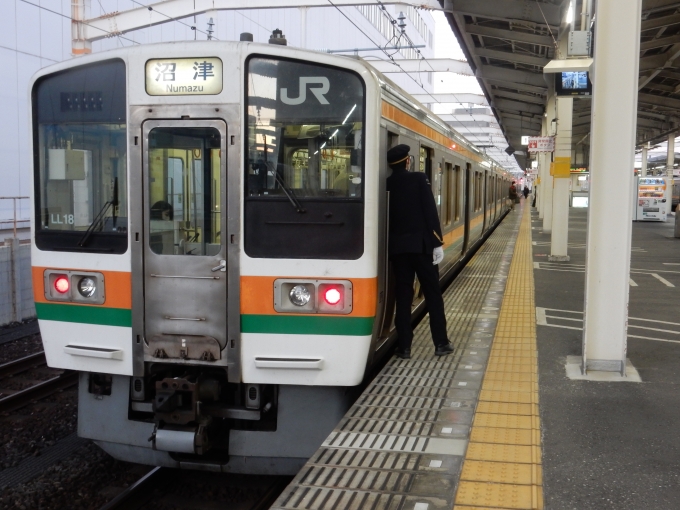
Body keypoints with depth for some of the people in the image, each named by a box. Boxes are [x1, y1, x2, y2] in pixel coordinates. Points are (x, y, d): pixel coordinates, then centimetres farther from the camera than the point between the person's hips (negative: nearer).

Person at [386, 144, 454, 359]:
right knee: (433, 294, 7)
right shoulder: (419, 179, -6)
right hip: (421, 244, -3)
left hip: (397, 247, 3)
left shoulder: (386, 184, 2)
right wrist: (437, 242, -7)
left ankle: (404, 346, 6)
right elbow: (430, 212, -10)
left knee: (403, 295, 7)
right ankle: (441, 343, 11)